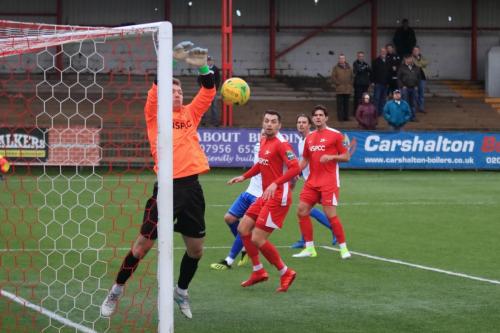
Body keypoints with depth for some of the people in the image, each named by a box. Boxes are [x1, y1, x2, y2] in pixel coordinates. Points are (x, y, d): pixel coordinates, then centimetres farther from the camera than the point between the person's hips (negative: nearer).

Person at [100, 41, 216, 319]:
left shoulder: (190, 114, 14)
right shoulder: (155, 113, 3)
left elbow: (209, 92, 7)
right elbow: (156, 88, -13)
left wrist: (204, 67, -10)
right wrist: (172, 60, -22)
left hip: (191, 186, 4)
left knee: (196, 248, 8)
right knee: (144, 244, -1)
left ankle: (181, 291, 32)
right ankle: (117, 291, 16)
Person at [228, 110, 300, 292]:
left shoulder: (281, 144, -17)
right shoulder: (263, 141, 10)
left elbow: (295, 168, -27)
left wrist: (275, 184, -37)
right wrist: (244, 177, 23)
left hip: (278, 198, -9)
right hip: (265, 196, 9)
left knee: (258, 239, -10)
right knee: (243, 228, 11)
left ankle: (285, 273, 6)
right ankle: (258, 271, 20)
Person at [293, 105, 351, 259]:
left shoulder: (335, 135, -4)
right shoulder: (309, 138, 14)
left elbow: (346, 157, -3)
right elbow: (305, 160, 21)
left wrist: (331, 157, -19)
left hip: (329, 183, -6)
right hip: (312, 182, 6)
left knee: (331, 215, -11)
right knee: (302, 211, 1)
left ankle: (343, 248, 2)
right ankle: (309, 248, 10)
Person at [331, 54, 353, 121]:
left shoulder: (348, 68, 15)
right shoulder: (336, 68, 4)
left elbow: (351, 77, 21)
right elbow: (333, 78, 0)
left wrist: (350, 84, 7)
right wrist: (338, 84, -9)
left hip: (348, 89, 4)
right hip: (340, 89, -4)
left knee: (346, 103, 7)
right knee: (340, 103, -5)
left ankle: (346, 117, 13)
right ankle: (340, 117, -3)